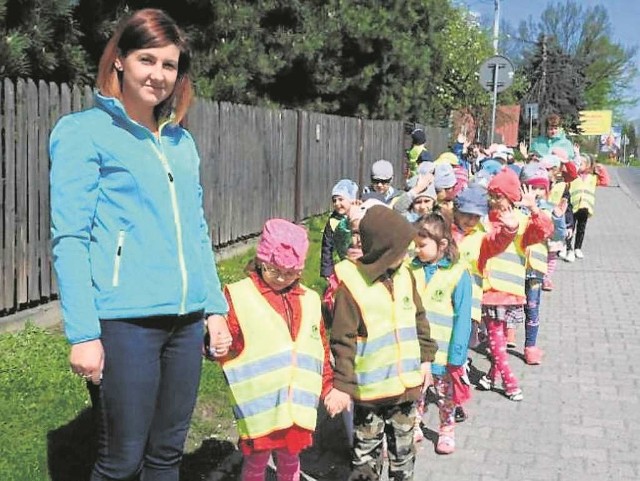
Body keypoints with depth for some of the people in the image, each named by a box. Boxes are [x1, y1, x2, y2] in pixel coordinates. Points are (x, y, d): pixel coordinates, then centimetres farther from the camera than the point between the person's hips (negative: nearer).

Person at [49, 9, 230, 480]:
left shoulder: (181, 140, 14)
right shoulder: (84, 132, -4)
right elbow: (70, 239, -9)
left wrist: (216, 307, 13)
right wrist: (83, 333, -15)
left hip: (186, 318, 6)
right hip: (125, 319, -6)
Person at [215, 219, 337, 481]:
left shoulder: (309, 300, 8)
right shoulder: (239, 295, -7)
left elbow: (321, 349, 16)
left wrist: (327, 387, 17)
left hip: (298, 405, 4)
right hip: (259, 406, -4)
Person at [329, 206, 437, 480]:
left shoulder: (404, 275, 1)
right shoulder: (351, 285, -17)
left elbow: (419, 320, 12)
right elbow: (342, 341, -14)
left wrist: (425, 359, 12)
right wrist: (342, 385, -12)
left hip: (407, 383, 5)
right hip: (369, 389, -5)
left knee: (403, 447, 20)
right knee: (367, 451, 10)